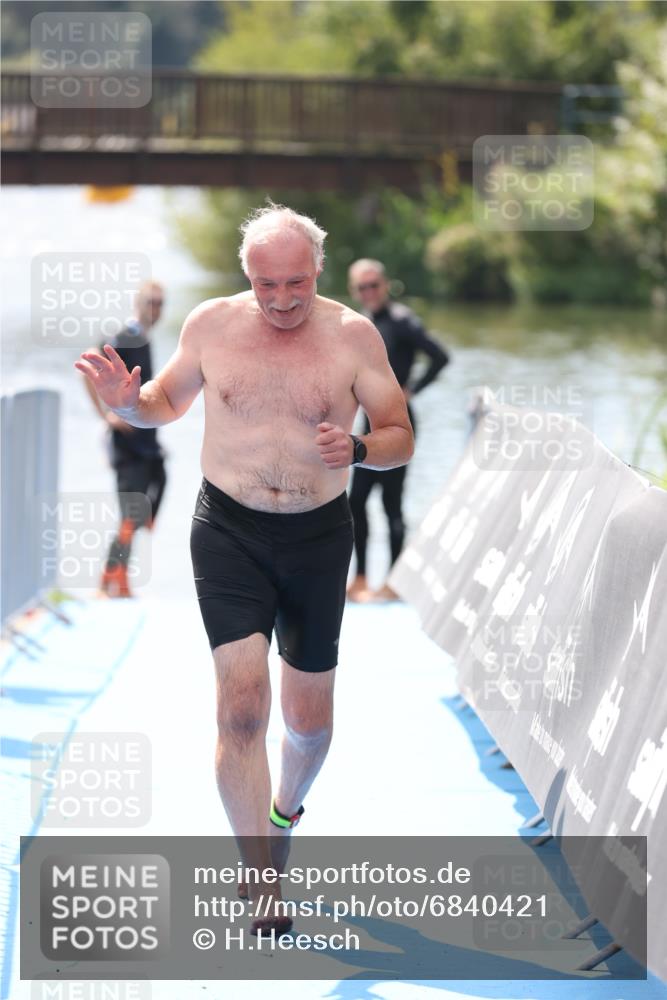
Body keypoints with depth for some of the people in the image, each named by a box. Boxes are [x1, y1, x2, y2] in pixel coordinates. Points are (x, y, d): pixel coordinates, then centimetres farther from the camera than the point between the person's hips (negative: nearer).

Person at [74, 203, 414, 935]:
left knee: (309, 720, 11)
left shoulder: (353, 336, -5)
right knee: (242, 702, -15)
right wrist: (128, 402, -9)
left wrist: (357, 449, -22)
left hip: (319, 537, 1)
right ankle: (259, 877, -7)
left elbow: (400, 437, 0)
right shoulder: (211, 326, -3)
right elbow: (166, 403, 13)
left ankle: (285, 809, 44)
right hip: (230, 532, -1)